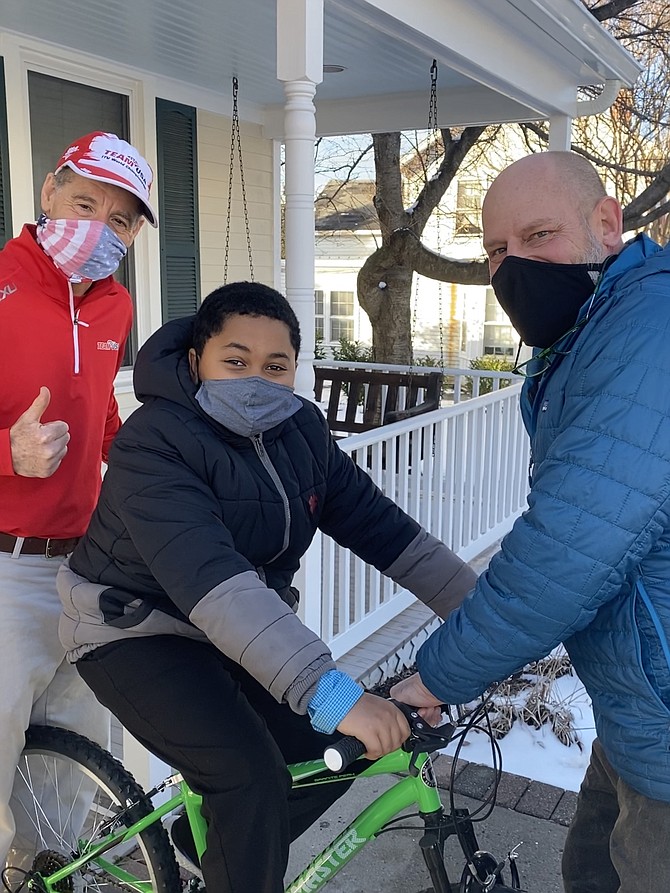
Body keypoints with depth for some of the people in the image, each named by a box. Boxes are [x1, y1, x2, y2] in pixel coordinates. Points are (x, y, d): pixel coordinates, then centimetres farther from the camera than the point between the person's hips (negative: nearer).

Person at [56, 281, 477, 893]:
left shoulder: (302, 430, -5)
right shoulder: (154, 442, -26)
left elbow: (382, 526, -7)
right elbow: (210, 579, -39)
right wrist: (329, 691, -47)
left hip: (245, 632, 7)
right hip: (137, 634, -7)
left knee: (332, 753, 3)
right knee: (254, 778, -22)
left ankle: (201, 842, 26)